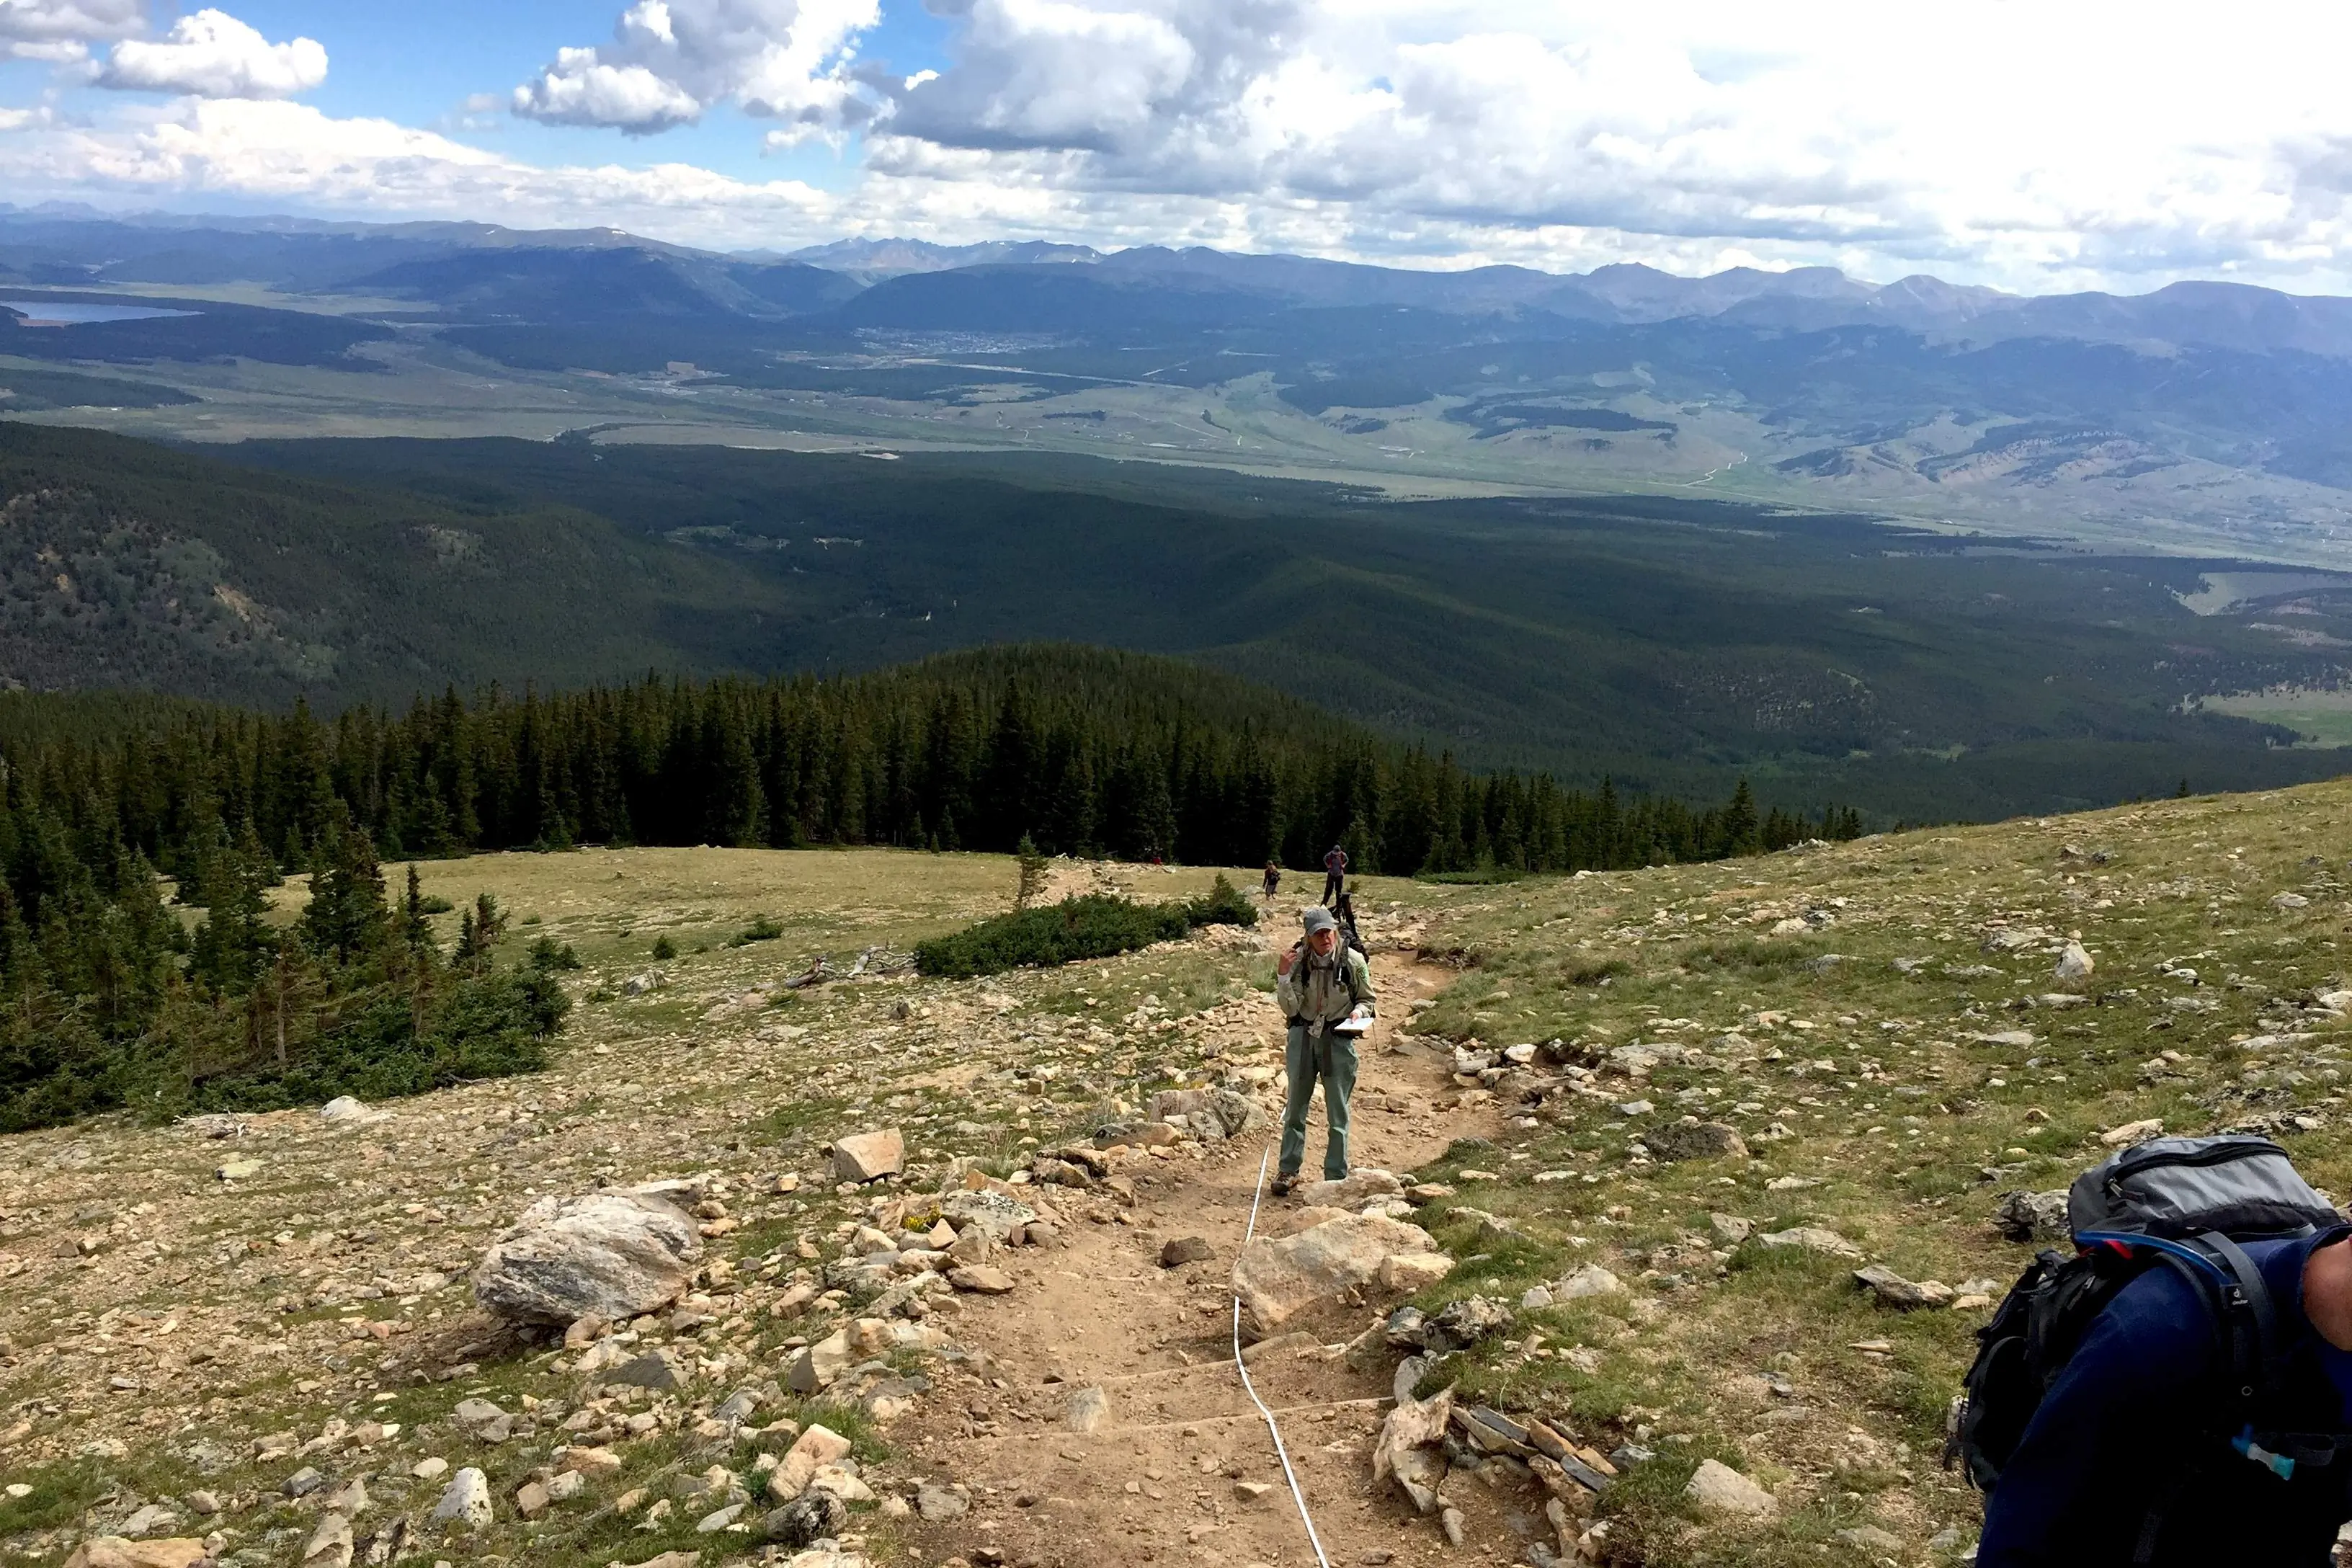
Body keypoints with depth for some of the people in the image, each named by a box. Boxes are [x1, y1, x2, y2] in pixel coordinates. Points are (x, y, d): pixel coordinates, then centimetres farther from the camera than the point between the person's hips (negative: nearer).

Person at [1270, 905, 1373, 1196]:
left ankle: (1336, 1178, 14)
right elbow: (1290, 1009, -11)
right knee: (1295, 1107, 12)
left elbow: (1367, 999, 5)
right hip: (1302, 1036, 1)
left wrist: (1356, 1014, -15)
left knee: (1337, 1114, 4)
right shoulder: (1298, 961, -9)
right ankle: (1288, 1171, 25)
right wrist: (1283, 977, -24)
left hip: (1339, 1039, -1)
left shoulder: (1353, 961, -11)